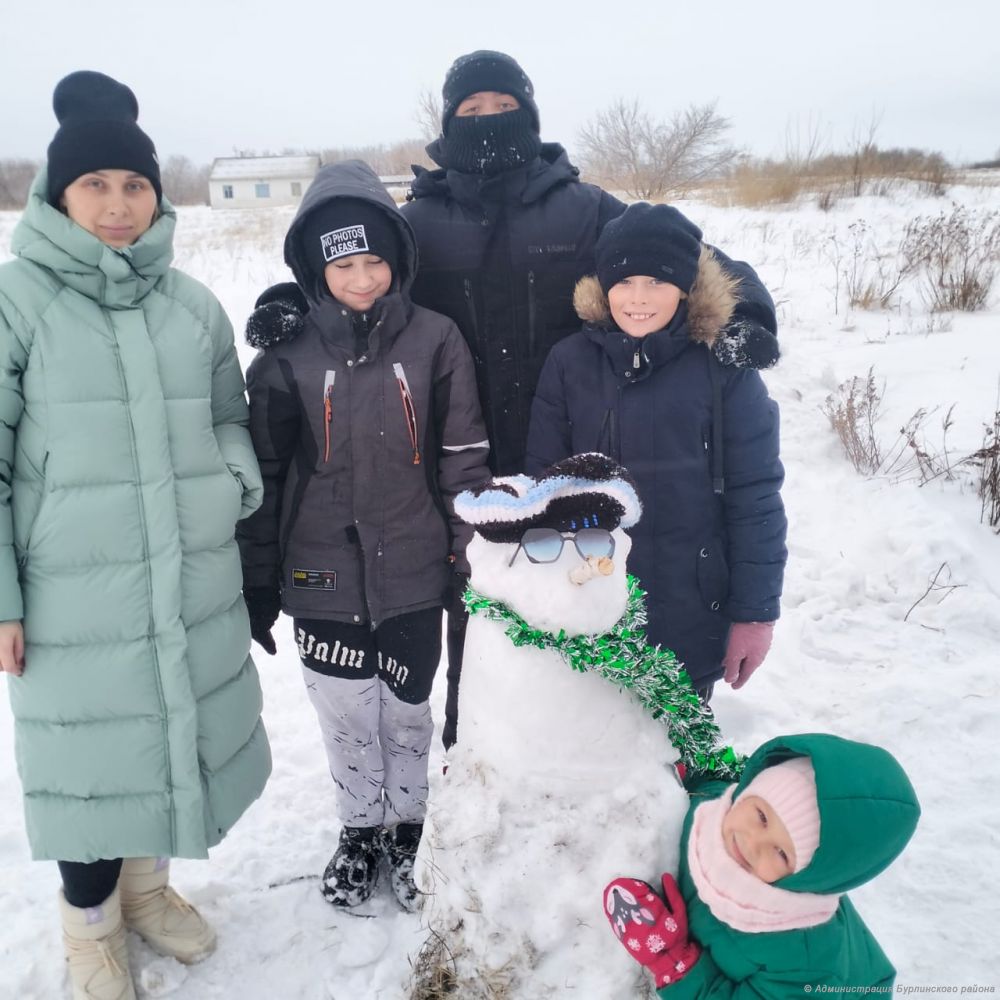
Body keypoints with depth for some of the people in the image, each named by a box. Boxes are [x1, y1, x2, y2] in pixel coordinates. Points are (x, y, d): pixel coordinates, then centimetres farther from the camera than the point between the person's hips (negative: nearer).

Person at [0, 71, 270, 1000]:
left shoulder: (193, 304, 6)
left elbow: (229, 418, 17)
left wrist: (236, 486, -2)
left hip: (194, 585, 4)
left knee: (179, 737, 17)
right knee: (95, 754, 9)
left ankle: (148, 882, 46)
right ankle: (91, 922, 38)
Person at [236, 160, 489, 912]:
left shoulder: (435, 342, -5)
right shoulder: (287, 357, -3)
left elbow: (464, 461, -2)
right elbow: (265, 476, 1)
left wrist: (471, 563, -1)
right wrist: (257, 583, 3)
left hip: (411, 572, -1)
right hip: (322, 576, 1)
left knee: (407, 708, 13)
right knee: (346, 713, 14)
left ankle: (408, 826, 40)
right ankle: (361, 828, 40)